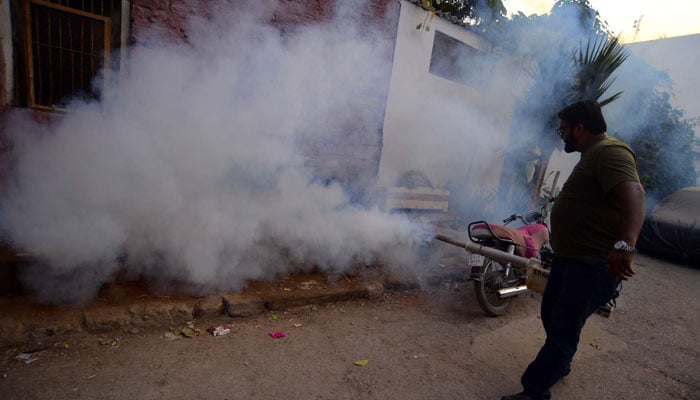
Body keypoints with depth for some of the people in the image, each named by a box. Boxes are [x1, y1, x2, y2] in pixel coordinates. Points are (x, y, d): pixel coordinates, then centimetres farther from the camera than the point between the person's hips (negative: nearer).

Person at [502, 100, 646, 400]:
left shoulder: (610, 152, -18)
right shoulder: (594, 154, 17)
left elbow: (633, 193, -35)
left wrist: (625, 243, -47)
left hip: (592, 265, -11)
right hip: (569, 257, 11)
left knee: (563, 330, -4)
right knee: (551, 315, 22)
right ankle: (560, 365, 43)